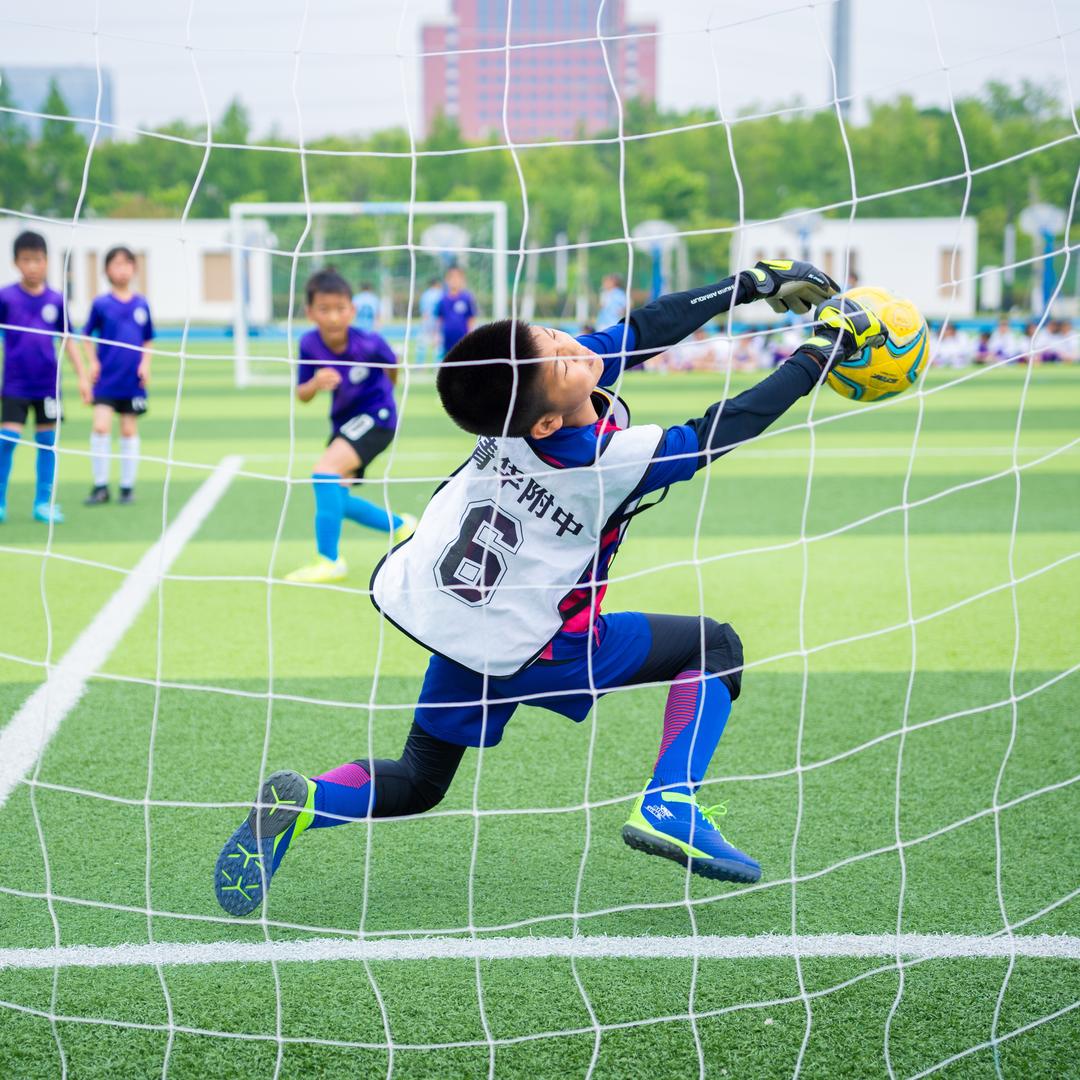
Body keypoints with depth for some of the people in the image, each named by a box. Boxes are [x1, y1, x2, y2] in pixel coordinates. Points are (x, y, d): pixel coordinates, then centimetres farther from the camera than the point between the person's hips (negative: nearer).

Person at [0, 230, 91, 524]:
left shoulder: (56, 300, 1)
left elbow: (67, 340, 8)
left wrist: (82, 376, 5)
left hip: (48, 384, 2)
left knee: (47, 440, 6)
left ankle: (43, 503, 14)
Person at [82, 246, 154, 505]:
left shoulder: (141, 304, 3)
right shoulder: (101, 304, -2)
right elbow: (87, 336, 6)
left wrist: (145, 363, -3)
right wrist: (92, 362, -6)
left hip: (133, 380, 2)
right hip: (106, 379, -2)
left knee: (129, 430, 7)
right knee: (100, 427, -12)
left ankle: (127, 486, 17)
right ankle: (100, 486, -2)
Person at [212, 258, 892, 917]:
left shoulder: (523, 396, -12)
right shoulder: (612, 461, -28)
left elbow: (644, 330, -1)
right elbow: (721, 432, -17)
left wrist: (753, 284, 3)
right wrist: (820, 355, -9)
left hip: (442, 613, 7)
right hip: (525, 651, -6)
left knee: (415, 783, 19)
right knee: (715, 646, 7)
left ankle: (302, 802, -8)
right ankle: (671, 807, -6)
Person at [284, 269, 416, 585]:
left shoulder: (368, 344, -24)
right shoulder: (309, 345, -15)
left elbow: (392, 364, 0)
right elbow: (302, 396, -5)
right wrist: (315, 384, -29)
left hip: (375, 416, -7)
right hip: (344, 421, 7)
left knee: (325, 471, -27)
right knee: (335, 500, 13)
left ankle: (329, 561, -20)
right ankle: (401, 527, 36)